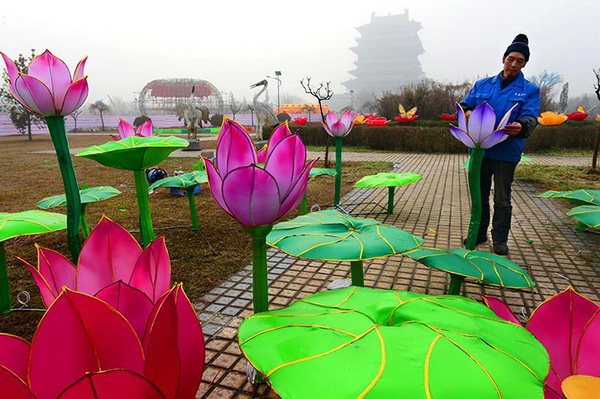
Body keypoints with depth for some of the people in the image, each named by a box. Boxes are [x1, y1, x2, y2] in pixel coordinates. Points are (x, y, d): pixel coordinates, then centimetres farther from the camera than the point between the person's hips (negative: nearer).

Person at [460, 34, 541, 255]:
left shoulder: (530, 90, 2)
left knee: (502, 199, 6)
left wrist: (521, 126, -35)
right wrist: (468, 113, -17)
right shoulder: (482, 85, 9)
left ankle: (500, 239, 19)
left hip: (506, 152, -2)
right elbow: (464, 105, 8)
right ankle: (479, 233, 28)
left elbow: (530, 116, -11)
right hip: (480, 148, 3)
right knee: (479, 194, 13)